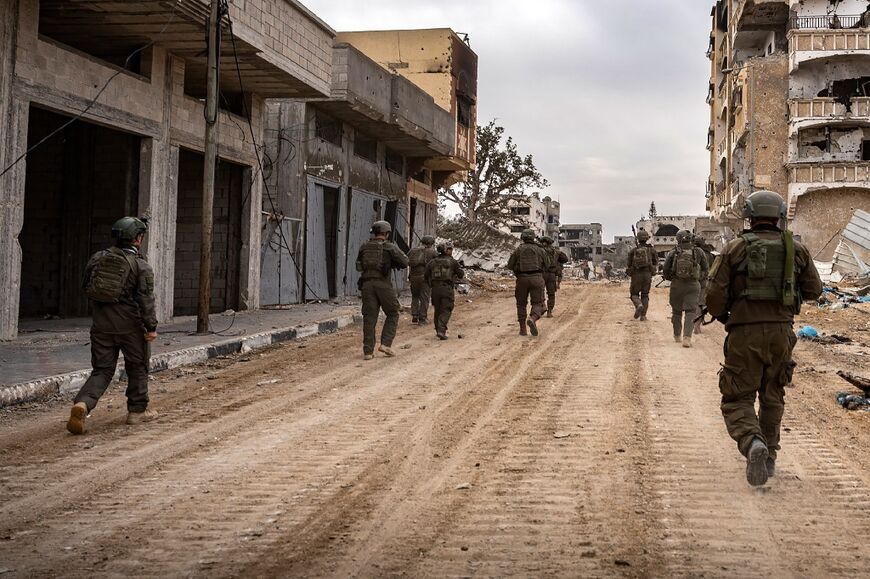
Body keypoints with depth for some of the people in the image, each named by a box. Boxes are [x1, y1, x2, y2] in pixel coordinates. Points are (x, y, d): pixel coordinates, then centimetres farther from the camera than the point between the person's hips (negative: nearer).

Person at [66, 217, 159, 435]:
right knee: (137, 367, 15)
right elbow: (146, 299, -15)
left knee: (102, 370, 8)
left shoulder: (97, 258, 5)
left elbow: (85, 287, 14)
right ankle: (137, 410, 23)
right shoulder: (142, 266, -9)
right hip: (130, 325, -4)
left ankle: (82, 403, -15)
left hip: (101, 324, 4)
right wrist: (151, 327, -12)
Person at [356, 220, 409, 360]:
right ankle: (386, 344, 0)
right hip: (383, 284, -3)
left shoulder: (364, 247, 9)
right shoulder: (390, 247, -2)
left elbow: (359, 265, 21)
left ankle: (368, 351, 2)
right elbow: (404, 263, 1)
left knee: (369, 317, 5)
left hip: (367, 284, 3)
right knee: (392, 315, 12)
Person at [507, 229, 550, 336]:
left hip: (522, 279, 1)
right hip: (536, 278, -1)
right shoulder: (540, 250, 6)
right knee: (537, 304, 3)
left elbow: (510, 265, 4)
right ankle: (532, 319, -27)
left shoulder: (518, 250, 4)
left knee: (521, 304, 15)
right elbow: (547, 264, 13)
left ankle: (523, 329, 11)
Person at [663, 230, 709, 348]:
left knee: (677, 311, 16)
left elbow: (666, 270, -3)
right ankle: (687, 337, -18)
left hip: (677, 285, 1)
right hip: (693, 285, -1)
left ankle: (677, 336, 28)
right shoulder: (698, 252, -2)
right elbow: (705, 269, 5)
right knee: (691, 311, -3)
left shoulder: (673, 253, -3)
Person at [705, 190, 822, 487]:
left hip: (745, 332, -3)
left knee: (738, 400, 2)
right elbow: (813, 290, 10)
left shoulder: (735, 249, -3)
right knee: (772, 397, 21)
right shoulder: (796, 249, 4)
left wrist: (721, 316, 13)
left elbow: (715, 292, -8)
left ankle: (753, 443, -26)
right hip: (781, 331, 3)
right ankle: (769, 458, 25)